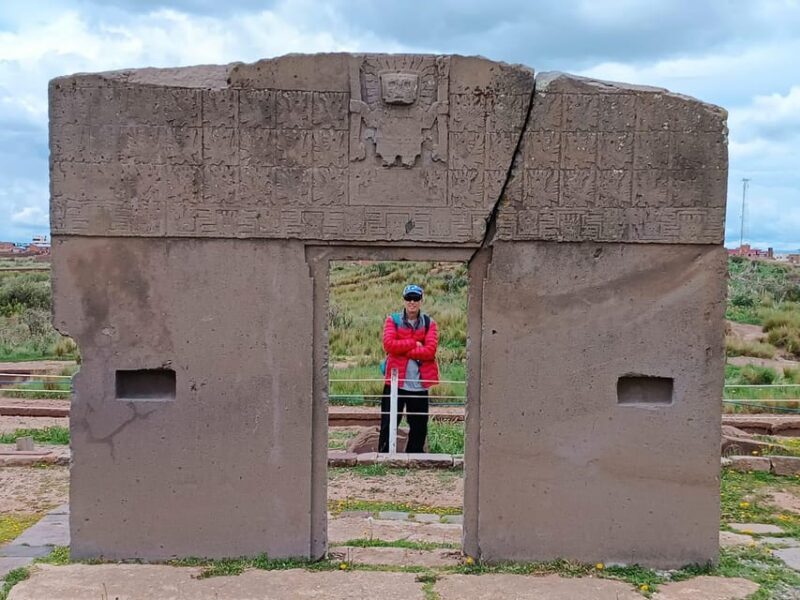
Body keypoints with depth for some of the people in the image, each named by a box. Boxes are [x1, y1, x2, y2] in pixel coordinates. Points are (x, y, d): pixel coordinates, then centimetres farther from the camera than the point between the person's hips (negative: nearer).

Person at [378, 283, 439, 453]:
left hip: (419, 381, 2)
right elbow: (388, 344, -11)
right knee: (388, 424, 0)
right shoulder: (392, 320, 5)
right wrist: (414, 344, -11)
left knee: (419, 426, 8)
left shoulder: (429, 323, 6)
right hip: (395, 380, -1)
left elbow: (430, 350, -8)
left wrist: (403, 350, -11)